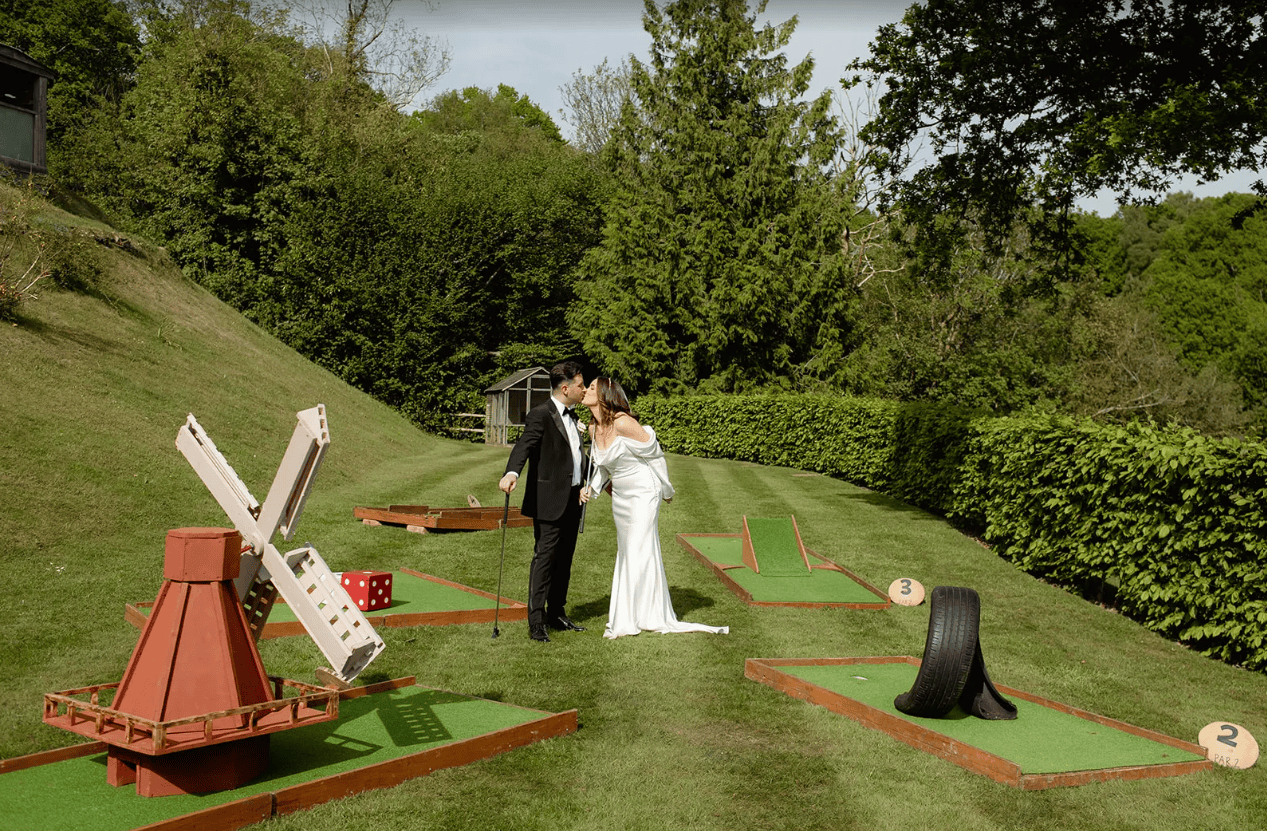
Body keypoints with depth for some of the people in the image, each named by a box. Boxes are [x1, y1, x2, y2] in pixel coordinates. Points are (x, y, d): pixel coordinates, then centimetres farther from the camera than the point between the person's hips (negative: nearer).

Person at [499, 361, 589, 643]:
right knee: (544, 558, -6)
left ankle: (556, 614, 25)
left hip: (572, 499, 9)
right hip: (549, 500, -8)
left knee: (564, 559, 14)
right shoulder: (540, 415, -12)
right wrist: (512, 473, -46)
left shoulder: (571, 416, 16)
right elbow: (524, 445, -28)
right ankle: (536, 622, -2)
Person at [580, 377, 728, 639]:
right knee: (626, 553, 12)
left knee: (639, 552, -5)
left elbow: (654, 454, -13)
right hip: (619, 497, 8)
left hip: (643, 494, -8)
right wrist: (592, 488, 2)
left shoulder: (622, 423, -23)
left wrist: (666, 490, -3)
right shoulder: (593, 429, 1)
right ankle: (624, 618, 20)